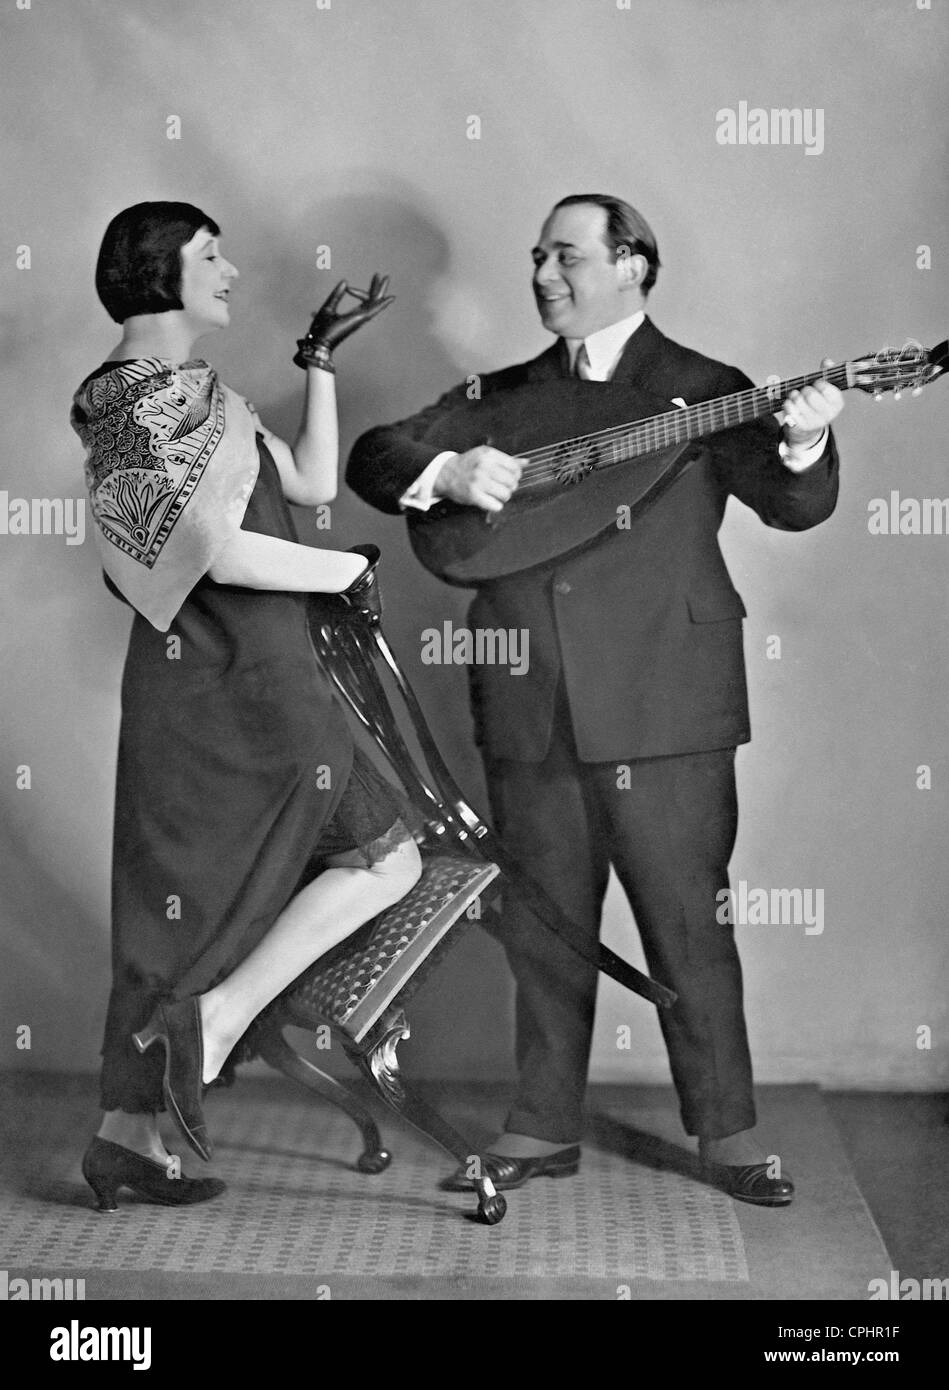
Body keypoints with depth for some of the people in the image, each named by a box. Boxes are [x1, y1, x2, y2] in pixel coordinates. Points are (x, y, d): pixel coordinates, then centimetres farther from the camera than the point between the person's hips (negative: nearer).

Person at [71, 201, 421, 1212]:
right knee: (385, 855, 1)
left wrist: (320, 360, 15)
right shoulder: (163, 393, -13)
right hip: (240, 686, -10)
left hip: (195, 683, 10)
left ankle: (127, 1130, 18)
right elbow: (223, 554, -23)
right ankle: (216, 1014, -6)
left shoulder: (179, 393, 18)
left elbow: (313, 483, 18)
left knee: (185, 908, 13)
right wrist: (355, 568, -10)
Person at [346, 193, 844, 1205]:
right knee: (540, 927, 11)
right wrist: (447, 472, -13)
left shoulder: (701, 389, 4)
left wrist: (802, 444, -29)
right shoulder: (501, 397, 15)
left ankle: (726, 1130, 13)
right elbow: (373, 457, 8)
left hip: (662, 706, -4)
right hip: (530, 709, 4)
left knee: (688, 922, 0)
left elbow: (793, 506, -7)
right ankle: (543, 1129, 22)